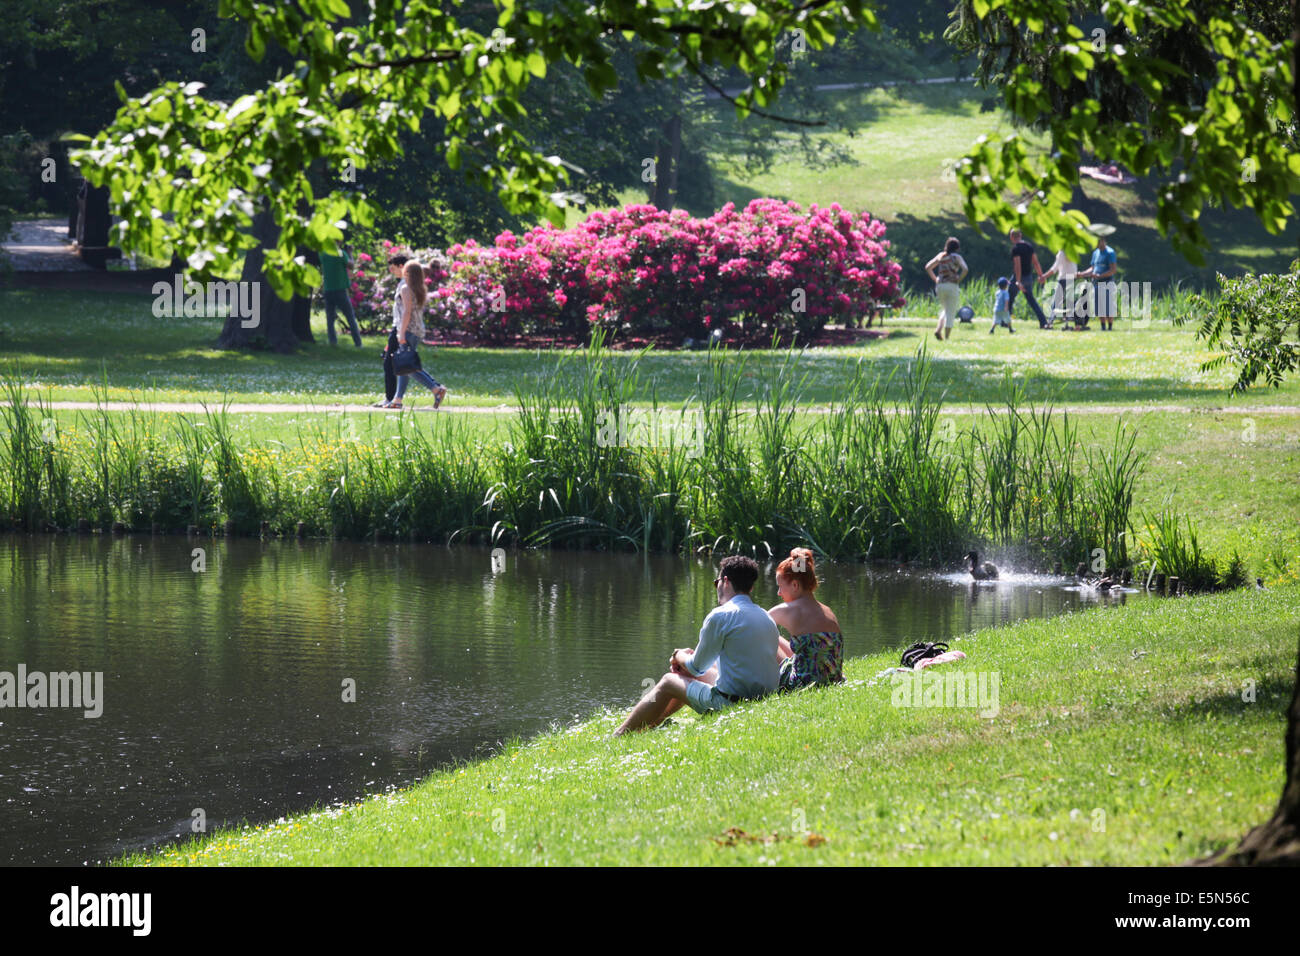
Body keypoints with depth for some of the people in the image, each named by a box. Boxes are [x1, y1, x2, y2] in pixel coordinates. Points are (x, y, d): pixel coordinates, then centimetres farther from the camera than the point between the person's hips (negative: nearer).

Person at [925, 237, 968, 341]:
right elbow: (965, 269, -17)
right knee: (951, 313, 2)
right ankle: (946, 337, -4)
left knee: (945, 310, 22)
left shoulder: (940, 256, 10)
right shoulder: (956, 257, -3)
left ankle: (938, 329, -1)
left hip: (940, 286, 5)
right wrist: (959, 279, -5)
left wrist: (935, 279, 13)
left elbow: (928, 267, 13)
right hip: (952, 286, -5)